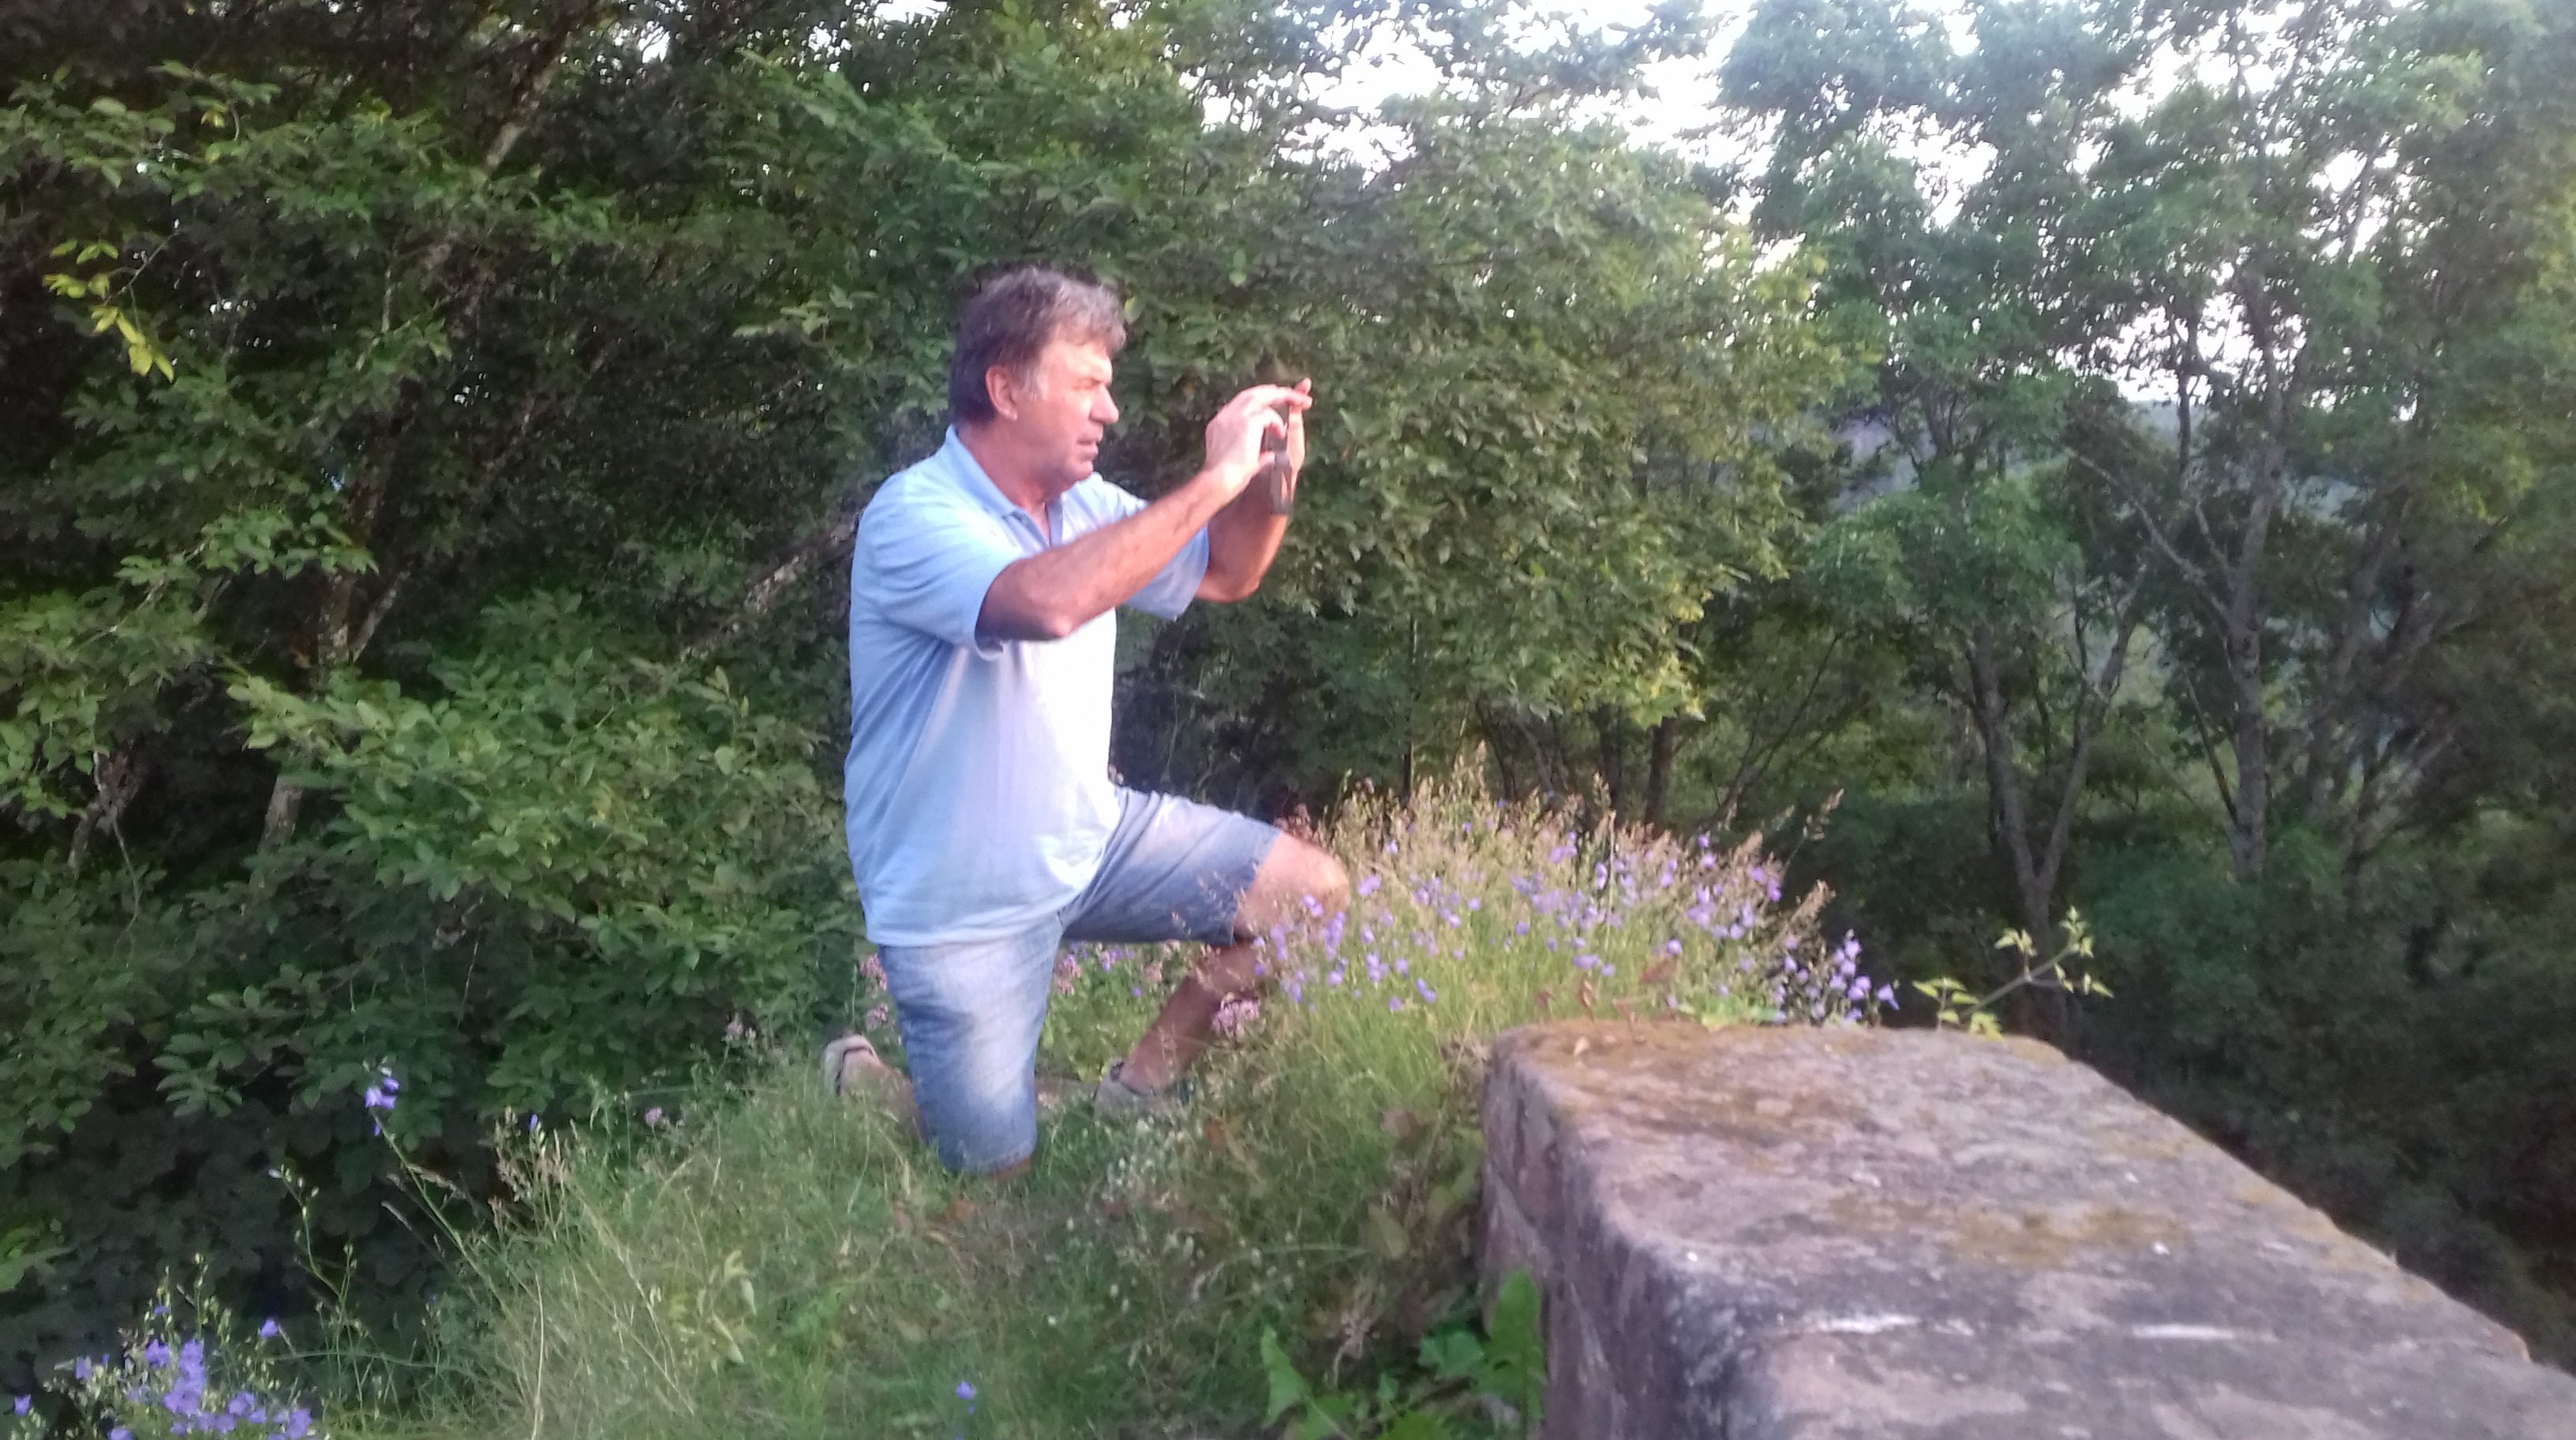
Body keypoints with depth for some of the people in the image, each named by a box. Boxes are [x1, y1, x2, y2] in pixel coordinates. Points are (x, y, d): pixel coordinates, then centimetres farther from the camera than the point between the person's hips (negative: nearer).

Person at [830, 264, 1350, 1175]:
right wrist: (1214, 480, -35)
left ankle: (1138, 1093, 15)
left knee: (1314, 893, -1)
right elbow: (1047, 602, -42)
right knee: (995, 1166, -2)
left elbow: (1224, 576, 12)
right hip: (963, 904, -7)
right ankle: (859, 1077, 30)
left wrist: (1271, 478, -10)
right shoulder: (913, 517, -23)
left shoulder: (1083, 504, 2)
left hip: (1090, 836, 7)